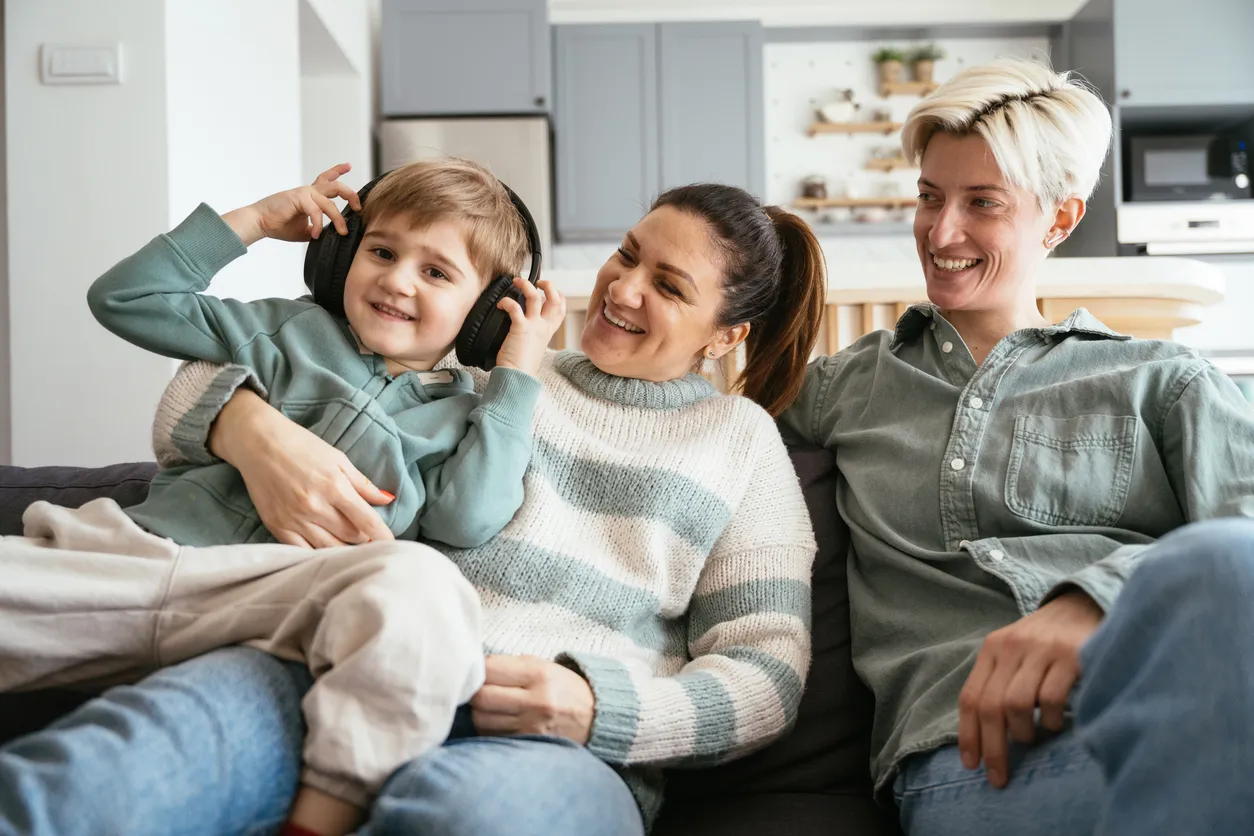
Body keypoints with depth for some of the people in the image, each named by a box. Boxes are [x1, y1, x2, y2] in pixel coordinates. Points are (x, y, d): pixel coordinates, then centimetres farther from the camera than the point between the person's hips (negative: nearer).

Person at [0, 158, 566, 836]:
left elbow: (469, 520, -2)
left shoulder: (462, 416, 19)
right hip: (138, 550, 3)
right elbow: (125, 298, 24)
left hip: (283, 594, -3)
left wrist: (518, 373, 5)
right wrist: (253, 221, 20)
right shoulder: (294, 328, 24)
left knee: (419, 583, -37)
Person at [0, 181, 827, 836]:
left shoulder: (743, 438, 20)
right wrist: (256, 429, -2)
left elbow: (768, 673, 10)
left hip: (554, 744, -1)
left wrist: (595, 705, -10)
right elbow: (206, 380, 24)